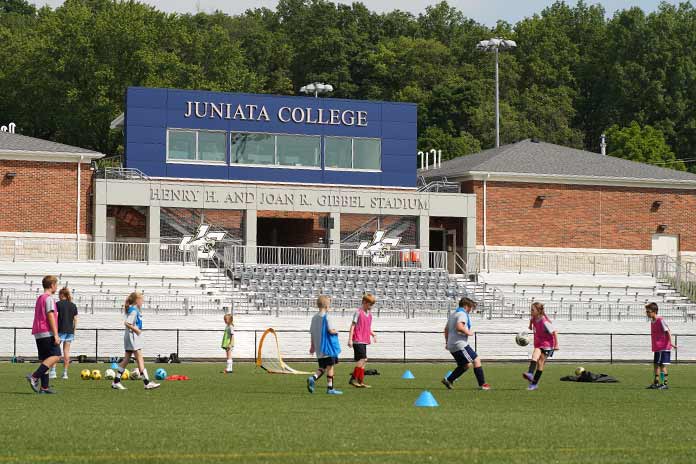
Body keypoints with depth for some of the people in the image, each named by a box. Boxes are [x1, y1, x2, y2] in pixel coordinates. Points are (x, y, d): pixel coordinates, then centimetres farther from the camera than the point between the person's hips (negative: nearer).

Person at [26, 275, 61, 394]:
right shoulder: (49, 298, -7)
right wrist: (56, 335, -17)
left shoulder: (39, 298, 21)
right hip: (47, 332, -10)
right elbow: (50, 316, -15)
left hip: (38, 333, 10)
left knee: (45, 359, 9)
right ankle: (34, 377, -24)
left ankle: (44, 387, 2)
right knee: (56, 356, -13)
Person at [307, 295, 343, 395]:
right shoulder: (327, 317, -12)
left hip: (319, 348, 6)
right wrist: (336, 332, 2)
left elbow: (312, 333, 12)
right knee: (330, 366, 3)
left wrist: (312, 346, 19)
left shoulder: (314, 317, 8)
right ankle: (330, 388, 4)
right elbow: (331, 330, -21)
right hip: (328, 346, -6)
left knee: (322, 367, 13)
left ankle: (313, 378, -14)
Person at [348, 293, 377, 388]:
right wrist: (350, 339, -14)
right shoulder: (358, 312, -8)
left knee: (362, 361, 8)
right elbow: (352, 326, -9)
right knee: (363, 359, -16)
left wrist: (373, 334, 6)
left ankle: (361, 381, 11)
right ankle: (353, 379, -11)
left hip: (364, 341, 8)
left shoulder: (369, 314, 15)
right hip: (358, 340, -8)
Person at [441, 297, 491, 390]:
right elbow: (459, 327, -28)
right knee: (476, 360, -5)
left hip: (452, 346, 10)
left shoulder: (452, 315, 20)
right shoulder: (462, 314, -11)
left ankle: (448, 380, 13)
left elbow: (446, 329, 27)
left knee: (466, 365, 18)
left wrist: (447, 342, 32)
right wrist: (468, 332, -13)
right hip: (460, 344, -10)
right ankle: (482, 384, -6)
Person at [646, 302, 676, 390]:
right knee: (656, 365, 12)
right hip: (656, 348, 9)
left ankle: (664, 384, -2)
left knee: (662, 365, -6)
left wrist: (670, 343, -26)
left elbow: (668, 332, -17)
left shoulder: (660, 321, -13)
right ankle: (656, 383, 20)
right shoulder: (652, 322, 12)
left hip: (663, 348, -9)